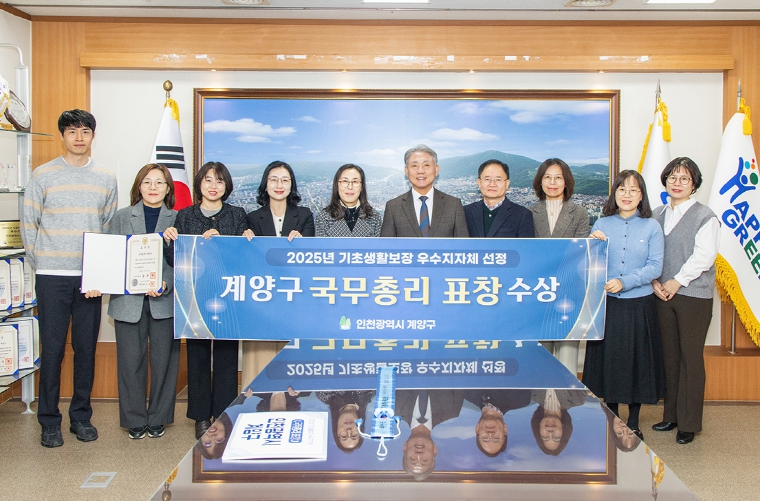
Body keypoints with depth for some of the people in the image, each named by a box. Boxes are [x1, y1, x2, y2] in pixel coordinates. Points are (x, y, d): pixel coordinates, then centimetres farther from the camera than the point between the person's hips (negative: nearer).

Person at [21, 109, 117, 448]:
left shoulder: (106, 178, 8)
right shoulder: (43, 175, 1)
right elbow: (28, 224, 4)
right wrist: (39, 265, 1)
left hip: (90, 277, 2)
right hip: (52, 276, -2)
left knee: (86, 348, 7)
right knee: (52, 348, 2)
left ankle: (81, 416, 20)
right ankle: (49, 422, 14)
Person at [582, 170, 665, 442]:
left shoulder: (651, 227, 1)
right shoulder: (602, 225, 5)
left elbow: (655, 267, -6)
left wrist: (625, 282, -19)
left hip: (639, 305, -1)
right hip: (606, 304, 1)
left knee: (637, 361, 7)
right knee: (607, 359, 7)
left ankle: (633, 424, 23)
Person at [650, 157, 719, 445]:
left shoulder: (704, 216, -5)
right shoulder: (657, 216, 11)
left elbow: (705, 255, -12)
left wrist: (677, 281, -13)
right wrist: (655, 282, -4)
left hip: (694, 295, -5)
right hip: (663, 294, 5)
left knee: (691, 358, 0)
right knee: (669, 356, 10)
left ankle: (688, 423, 10)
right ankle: (671, 416, 22)